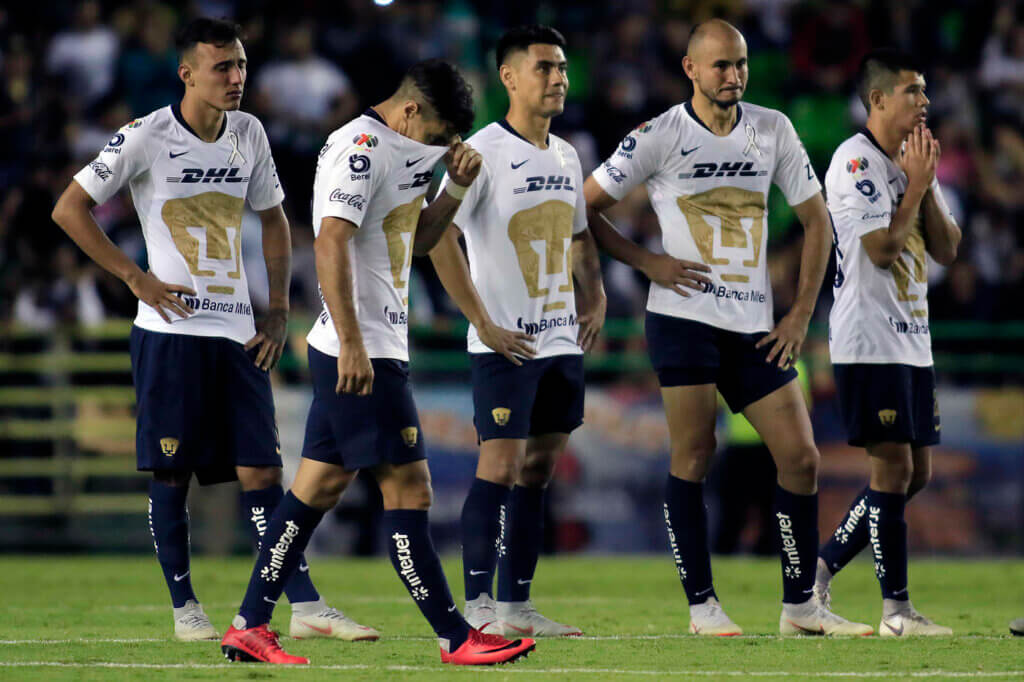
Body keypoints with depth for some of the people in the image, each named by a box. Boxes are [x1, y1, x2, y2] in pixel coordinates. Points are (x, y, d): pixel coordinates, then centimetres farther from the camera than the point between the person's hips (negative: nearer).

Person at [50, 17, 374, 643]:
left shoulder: (249, 135, 9)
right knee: (171, 474, 0)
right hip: (170, 329, -4)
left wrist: (279, 311, 11)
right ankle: (185, 608, 9)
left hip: (238, 332, 4)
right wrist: (135, 277, -9)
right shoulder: (146, 137, -7)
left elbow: (274, 219, 21)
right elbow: (70, 208, -4)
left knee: (261, 472, 0)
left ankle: (305, 606, -3)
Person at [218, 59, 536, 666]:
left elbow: (418, 241, 28)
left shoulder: (396, 151, 17)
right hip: (359, 353, -10)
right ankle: (456, 639, -5)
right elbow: (331, 242, -24)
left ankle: (249, 627, 12)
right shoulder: (361, 149, -14)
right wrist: (352, 343, -29)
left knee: (320, 485, 10)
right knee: (409, 490, -7)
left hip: (373, 348, 10)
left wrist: (456, 186, 10)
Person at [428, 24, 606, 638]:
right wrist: (483, 323, -18)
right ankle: (478, 606, -6)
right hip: (506, 344, -7)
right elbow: (439, 236, -17)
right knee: (500, 467, -10)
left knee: (538, 470, 8)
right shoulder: (483, 152, -11)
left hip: (562, 341, 7)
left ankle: (517, 605, 13)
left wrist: (595, 295, 11)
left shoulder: (566, 156, 13)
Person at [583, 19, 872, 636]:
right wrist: (647, 262, -6)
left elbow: (815, 218, 14)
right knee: (694, 454, -7)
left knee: (801, 458, -1)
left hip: (755, 326, 4)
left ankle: (801, 606, 8)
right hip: (684, 316, -4)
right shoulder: (659, 136, -3)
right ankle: (702, 603, 2)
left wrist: (802, 314, 7)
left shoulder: (772, 129, 8)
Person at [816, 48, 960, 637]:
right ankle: (896, 609, -5)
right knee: (894, 467, -9)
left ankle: (821, 570, 18)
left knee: (915, 473, 9)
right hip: (869, 340, -9)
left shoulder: (913, 163, 16)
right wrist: (916, 185, -10)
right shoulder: (854, 162, -11)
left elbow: (947, 249, 11)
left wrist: (925, 185, -1)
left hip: (912, 340, 9)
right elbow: (881, 247, -19)